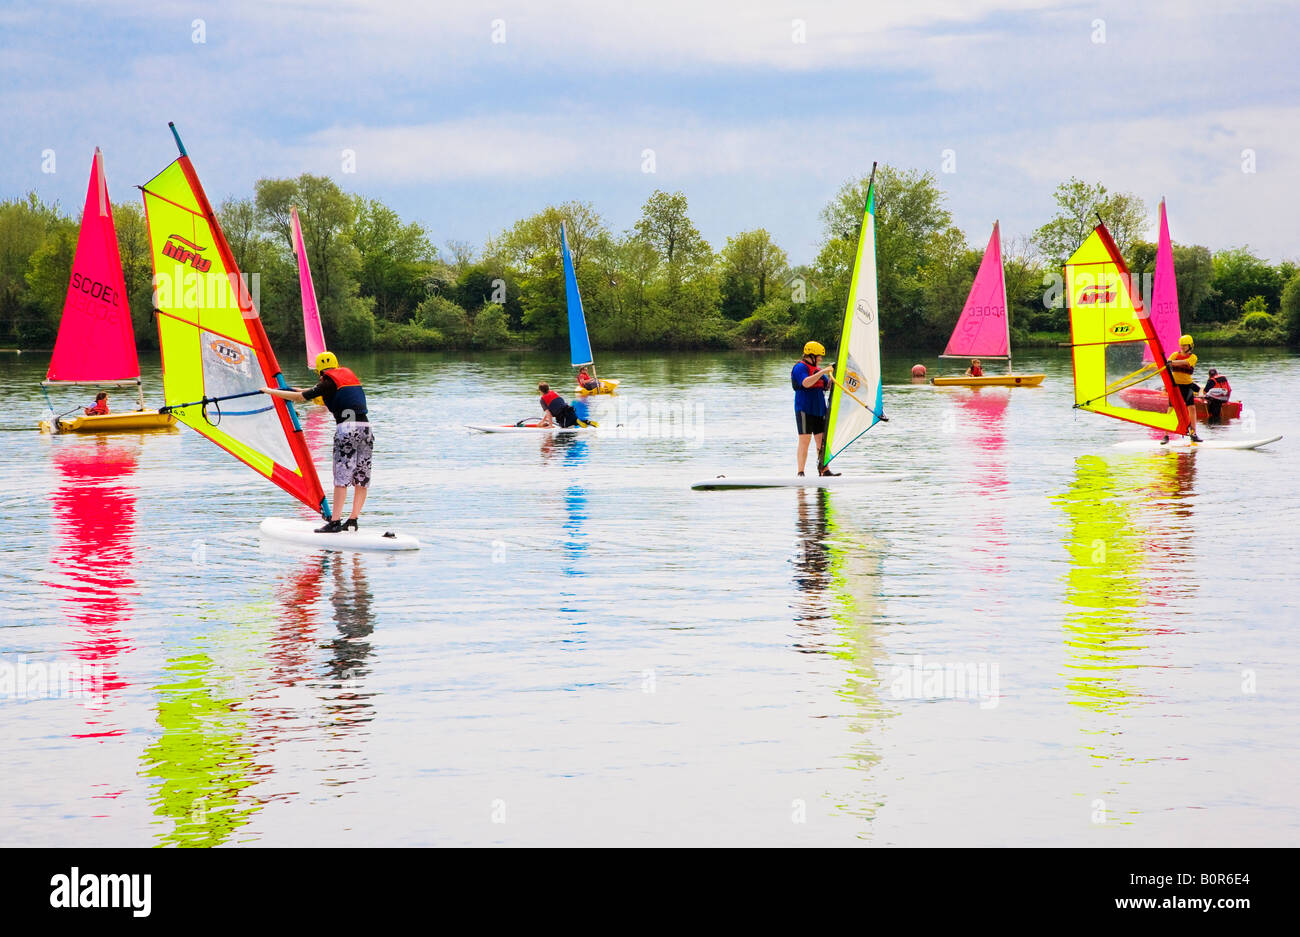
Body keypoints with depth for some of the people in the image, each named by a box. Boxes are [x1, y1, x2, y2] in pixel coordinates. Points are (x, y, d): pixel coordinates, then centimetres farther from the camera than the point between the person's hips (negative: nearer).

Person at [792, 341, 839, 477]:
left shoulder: (817, 368, 18)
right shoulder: (800, 367, -8)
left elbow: (827, 386, 20)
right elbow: (806, 383, -25)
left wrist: (832, 374, 4)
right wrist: (822, 372, -26)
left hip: (819, 409, 8)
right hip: (804, 409, -8)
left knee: (822, 440, 6)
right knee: (804, 440, -9)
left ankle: (824, 470, 9)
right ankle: (801, 473, -9)